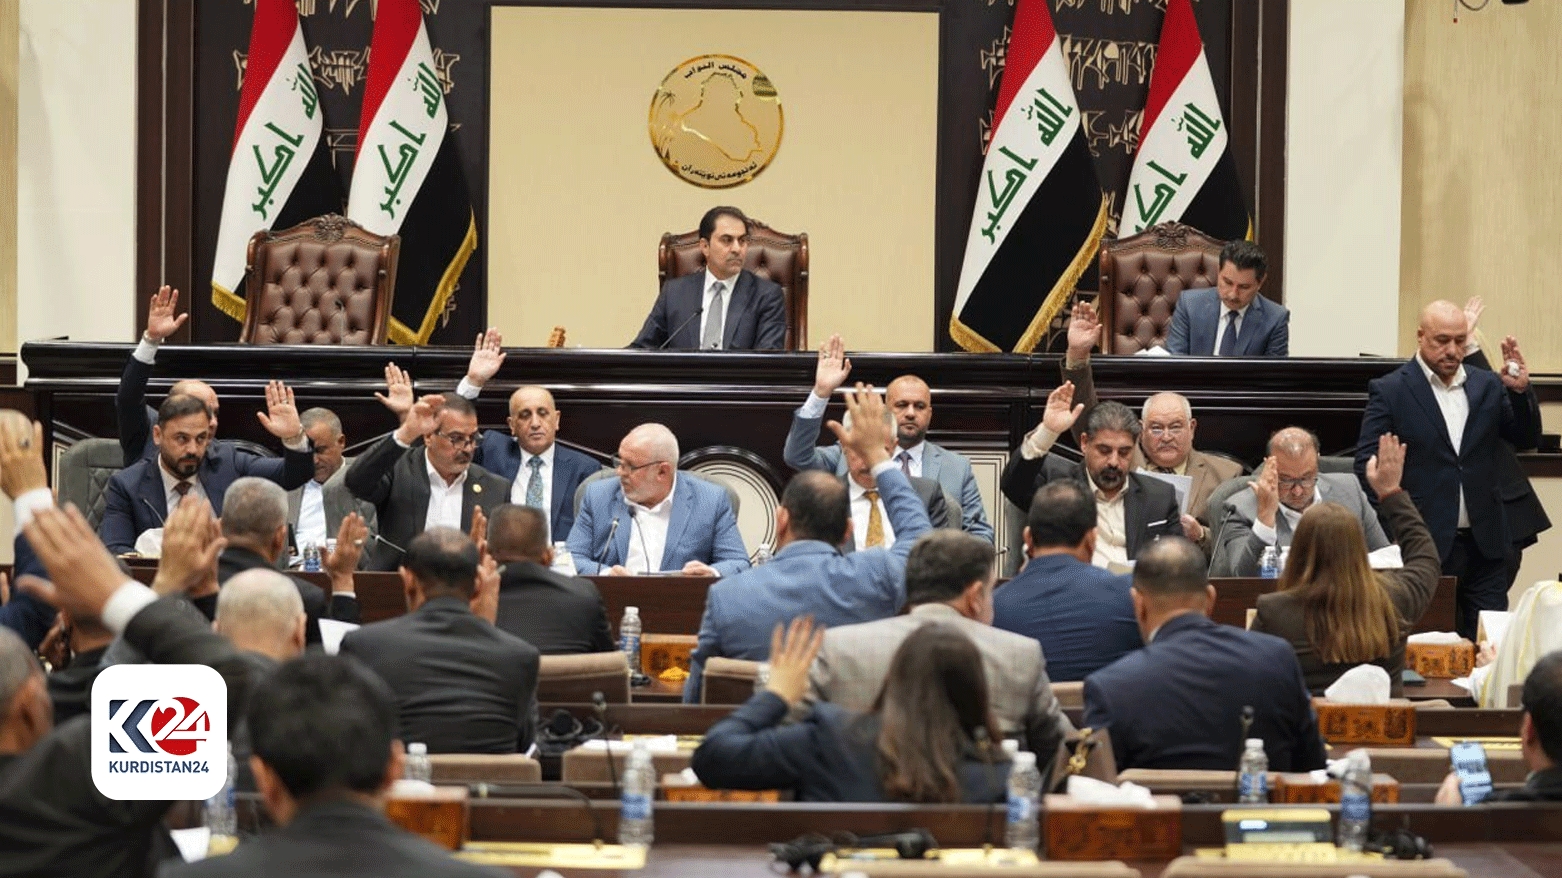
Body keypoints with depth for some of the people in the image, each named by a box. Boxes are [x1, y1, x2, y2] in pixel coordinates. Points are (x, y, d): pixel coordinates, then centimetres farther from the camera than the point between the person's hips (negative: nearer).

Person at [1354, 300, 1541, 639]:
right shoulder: (1389, 391, -2)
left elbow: (1526, 439, 7)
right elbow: (1367, 467, -4)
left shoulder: (1488, 386, 11)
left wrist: (1521, 391, -10)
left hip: (1485, 544, 4)